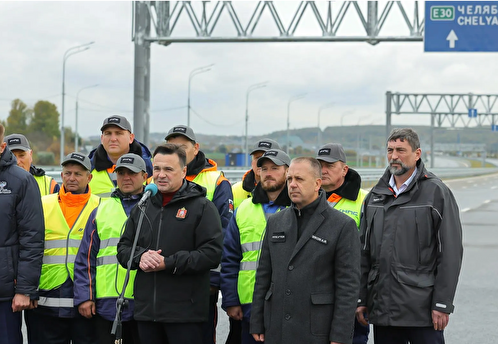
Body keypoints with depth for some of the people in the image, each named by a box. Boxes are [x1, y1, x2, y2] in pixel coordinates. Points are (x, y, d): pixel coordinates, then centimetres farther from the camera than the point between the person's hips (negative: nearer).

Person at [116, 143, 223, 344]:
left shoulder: (202, 207, -2)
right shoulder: (142, 208, 16)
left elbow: (212, 253, -12)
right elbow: (123, 248, 17)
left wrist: (169, 263, -16)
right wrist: (140, 256, -6)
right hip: (146, 311, 5)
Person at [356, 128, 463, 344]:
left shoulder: (437, 193, -2)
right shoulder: (376, 195, 13)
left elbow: (450, 254, -6)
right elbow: (364, 252, 15)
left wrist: (442, 304, -11)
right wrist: (361, 299, 9)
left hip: (422, 310, -5)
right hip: (382, 308, 5)